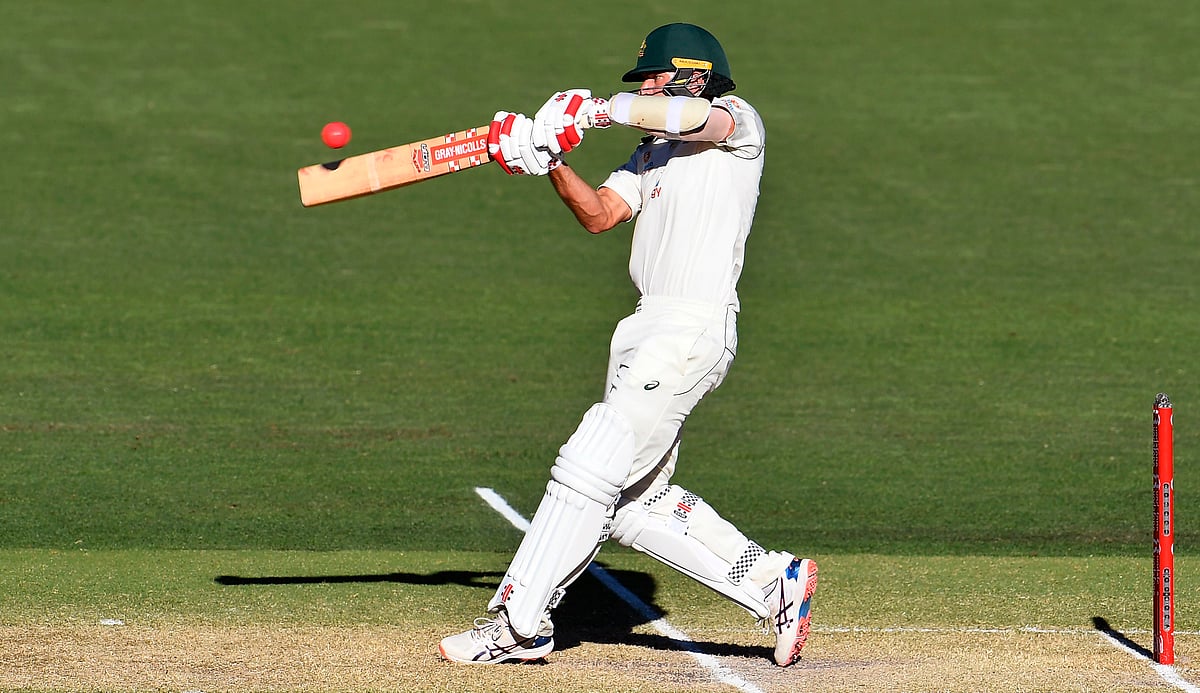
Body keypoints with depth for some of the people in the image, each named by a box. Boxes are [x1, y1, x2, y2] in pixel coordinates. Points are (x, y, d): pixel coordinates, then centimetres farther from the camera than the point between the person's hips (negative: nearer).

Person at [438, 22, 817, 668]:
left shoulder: (740, 123, 1)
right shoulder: (651, 154, 23)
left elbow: (692, 116, -22)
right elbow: (600, 213, 9)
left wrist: (600, 108, -17)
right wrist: (551, 162, -6)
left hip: (696, 324, -9)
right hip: (645, 326, 9)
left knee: (591, 469, -12)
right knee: (636, 502, 7)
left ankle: (518, 623, -11)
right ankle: (772, 582, 15)